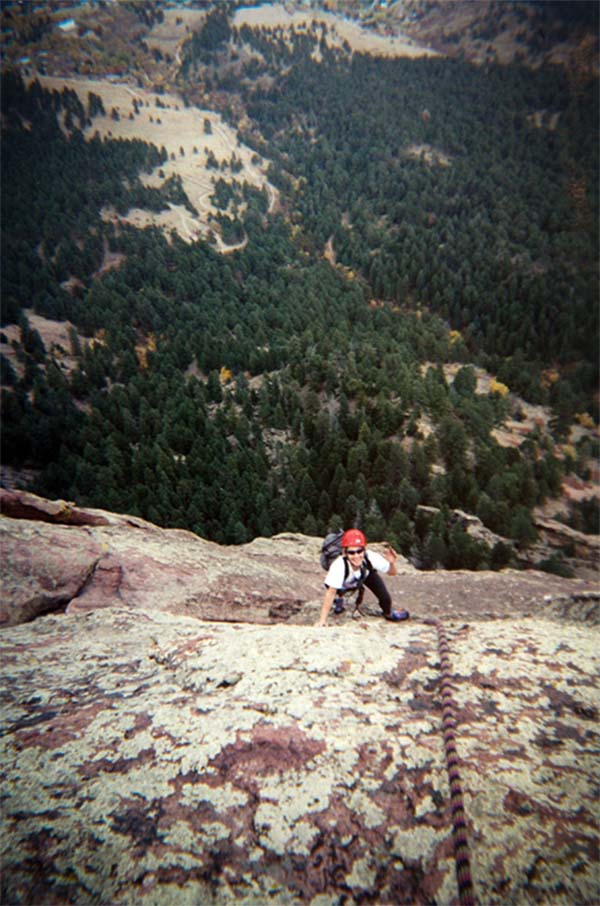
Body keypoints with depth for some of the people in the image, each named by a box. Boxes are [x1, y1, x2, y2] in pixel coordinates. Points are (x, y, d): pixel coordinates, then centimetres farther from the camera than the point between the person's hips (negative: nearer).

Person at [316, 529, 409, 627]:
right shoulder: (339, 565, -45)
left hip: (366, 574, 0)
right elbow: (330, 593, -41)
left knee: (385, 598, -11)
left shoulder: (371, 558, -39)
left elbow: (392, 573, -25)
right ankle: (339, 599, 17)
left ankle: (388, 614, 26)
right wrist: (322, 621, -42)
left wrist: (392, 563, -47)